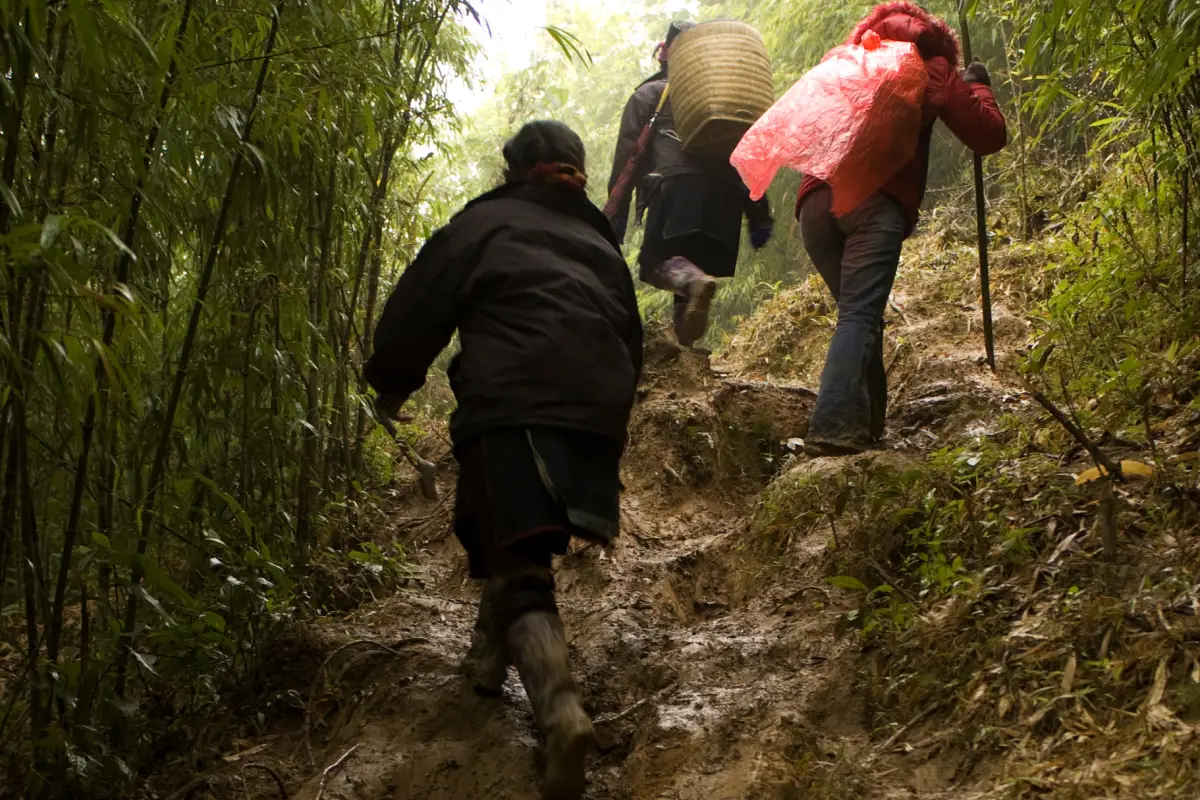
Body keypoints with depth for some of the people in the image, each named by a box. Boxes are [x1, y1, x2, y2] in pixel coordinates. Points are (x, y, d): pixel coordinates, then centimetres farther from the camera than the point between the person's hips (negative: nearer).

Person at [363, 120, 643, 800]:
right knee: (522, 544, 28)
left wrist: (391, 383, 22)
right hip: (598, 415, 6)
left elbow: (419, 305, 8)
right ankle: (489, 661, 36)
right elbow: (632, 341, 30)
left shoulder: (486, 223, 12)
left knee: (516, 568, -10)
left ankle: (562, 712, -31)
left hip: (511, 407, -5)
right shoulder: (602, 245, 28)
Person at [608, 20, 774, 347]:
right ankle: (686, 345, -2)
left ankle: (695, 282, -40)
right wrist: (759, 217, 17)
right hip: (727, 190, 4)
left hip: (678, 184, -4)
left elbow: (627, 154, 8)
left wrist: (616, 214, 5)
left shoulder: (649, 94, 20)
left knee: (656, 263, -8)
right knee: (694, 266, 10)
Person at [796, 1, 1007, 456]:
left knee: (858, 312, 15)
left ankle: (866, 425, 9)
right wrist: (978, 85, 33)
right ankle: (832, 427, -30)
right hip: (878, 201, -4)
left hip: (816, 200, 4)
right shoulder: (931, 68, 20)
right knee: (859, 315, -14)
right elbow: (989, 138, 19)